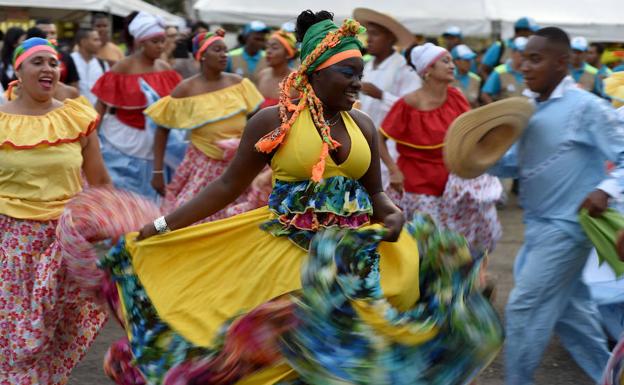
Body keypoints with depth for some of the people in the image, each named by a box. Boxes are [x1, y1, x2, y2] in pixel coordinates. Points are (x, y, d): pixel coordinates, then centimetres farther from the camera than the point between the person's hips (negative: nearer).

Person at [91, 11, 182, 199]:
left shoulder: (165, 69, 4)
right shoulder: (123, 68, -9)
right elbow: (101, 105, -6)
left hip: (153, 144, 5)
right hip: (122, 142, -4)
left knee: (147, 196, 10)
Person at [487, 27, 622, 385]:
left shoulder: (586, 107, -15)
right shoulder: (529, 108, 7)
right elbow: (515, 165, 11)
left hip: (566, 226, -8)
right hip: (540, 225, 8)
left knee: (524, 308, -4)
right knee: (567, 307, 17)